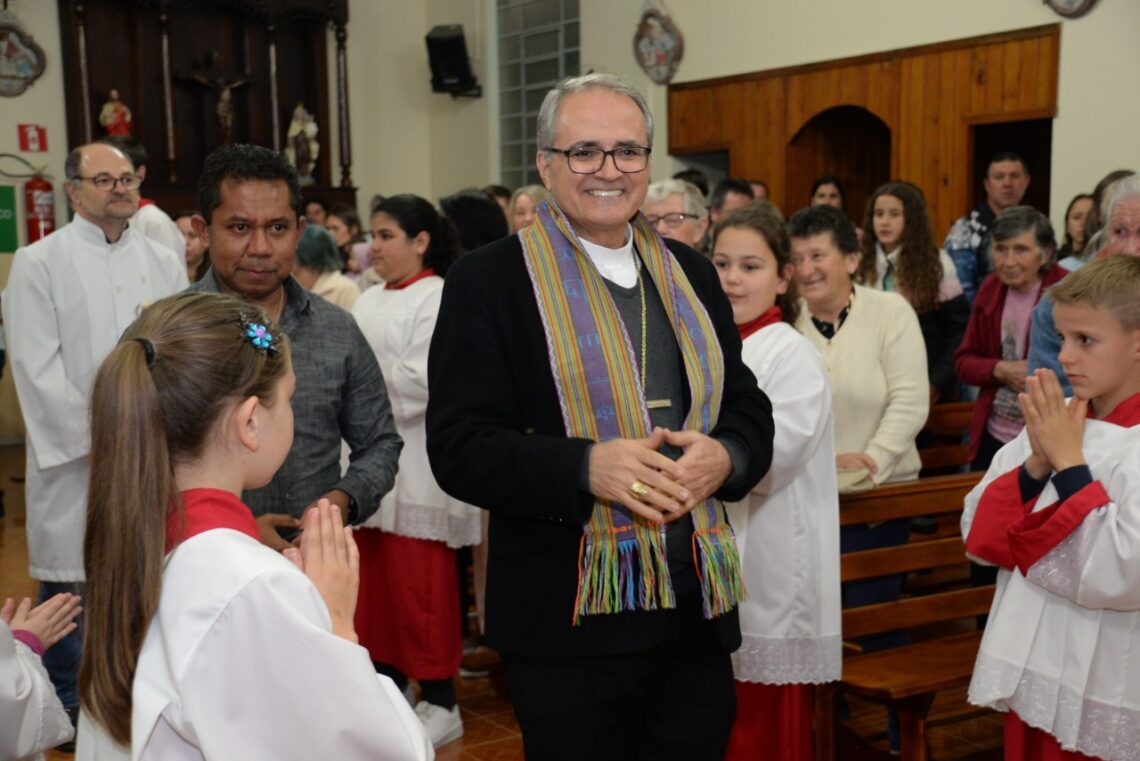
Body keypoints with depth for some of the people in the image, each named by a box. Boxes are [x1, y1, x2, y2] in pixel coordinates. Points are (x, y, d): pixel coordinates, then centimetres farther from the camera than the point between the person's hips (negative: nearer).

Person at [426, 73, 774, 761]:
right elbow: (459, 448, -11)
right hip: (568, 625, -5)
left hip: (698, 612, 5)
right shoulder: (488, 280, -5)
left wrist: (722, 458, -10)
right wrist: (587, 466, -25)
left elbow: (750, 410, 13)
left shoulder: (690, 273, 11)